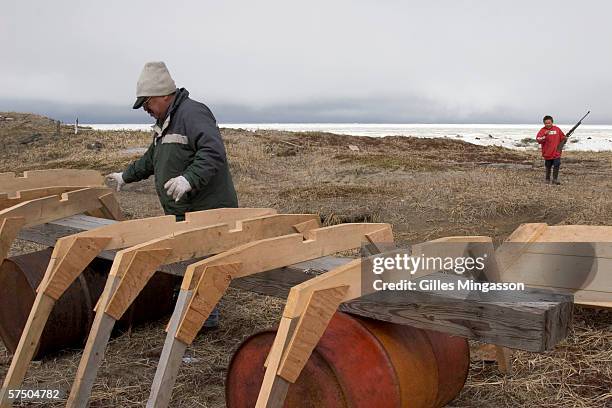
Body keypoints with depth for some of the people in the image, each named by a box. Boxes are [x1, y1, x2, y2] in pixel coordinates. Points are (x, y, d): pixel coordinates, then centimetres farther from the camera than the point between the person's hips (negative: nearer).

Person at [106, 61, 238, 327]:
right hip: (182, 213, 10)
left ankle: (207, 317, 4)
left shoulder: (193, 113, -13)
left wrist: (189, 179, -36)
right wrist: (126, 176, 40)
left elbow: (213, 152, -26)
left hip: (207, 210, -10)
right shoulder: (165, 122, 22)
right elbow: (151, 159, 37)